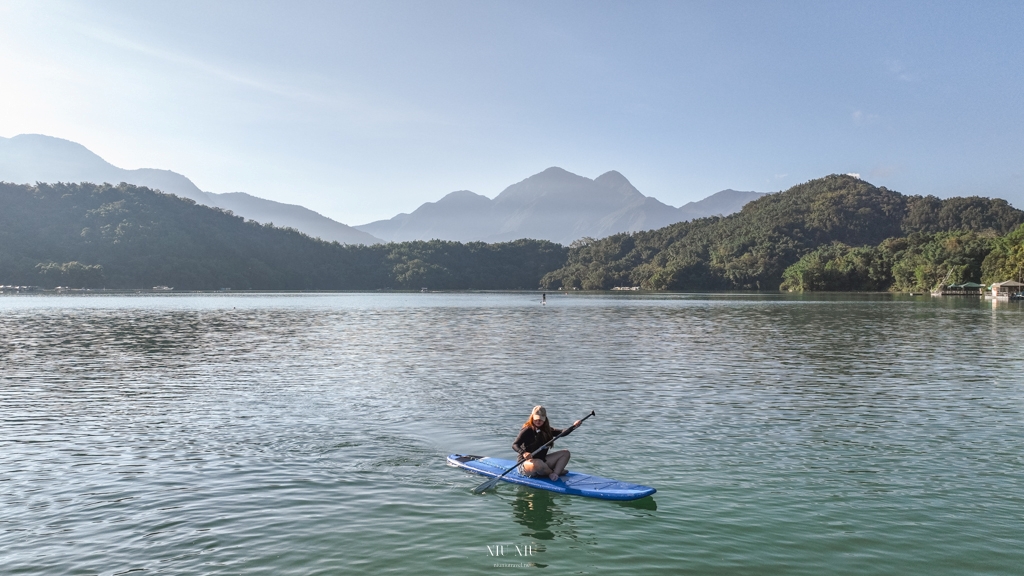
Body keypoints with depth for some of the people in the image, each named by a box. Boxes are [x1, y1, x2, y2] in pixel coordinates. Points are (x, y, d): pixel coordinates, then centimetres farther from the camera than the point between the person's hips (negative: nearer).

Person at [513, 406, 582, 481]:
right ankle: (555, 472, -9)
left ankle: (555, 474, -23)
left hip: (542, 461, 8)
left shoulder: (546, 430, 8)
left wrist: (573, 426, -13)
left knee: (565, 453, 2)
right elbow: (514, 445, -21)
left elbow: (562, 433, 2)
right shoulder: (527, 430, -13)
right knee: (538, 463, -42)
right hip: (526, 463, -7)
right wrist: (523, 453, -40)